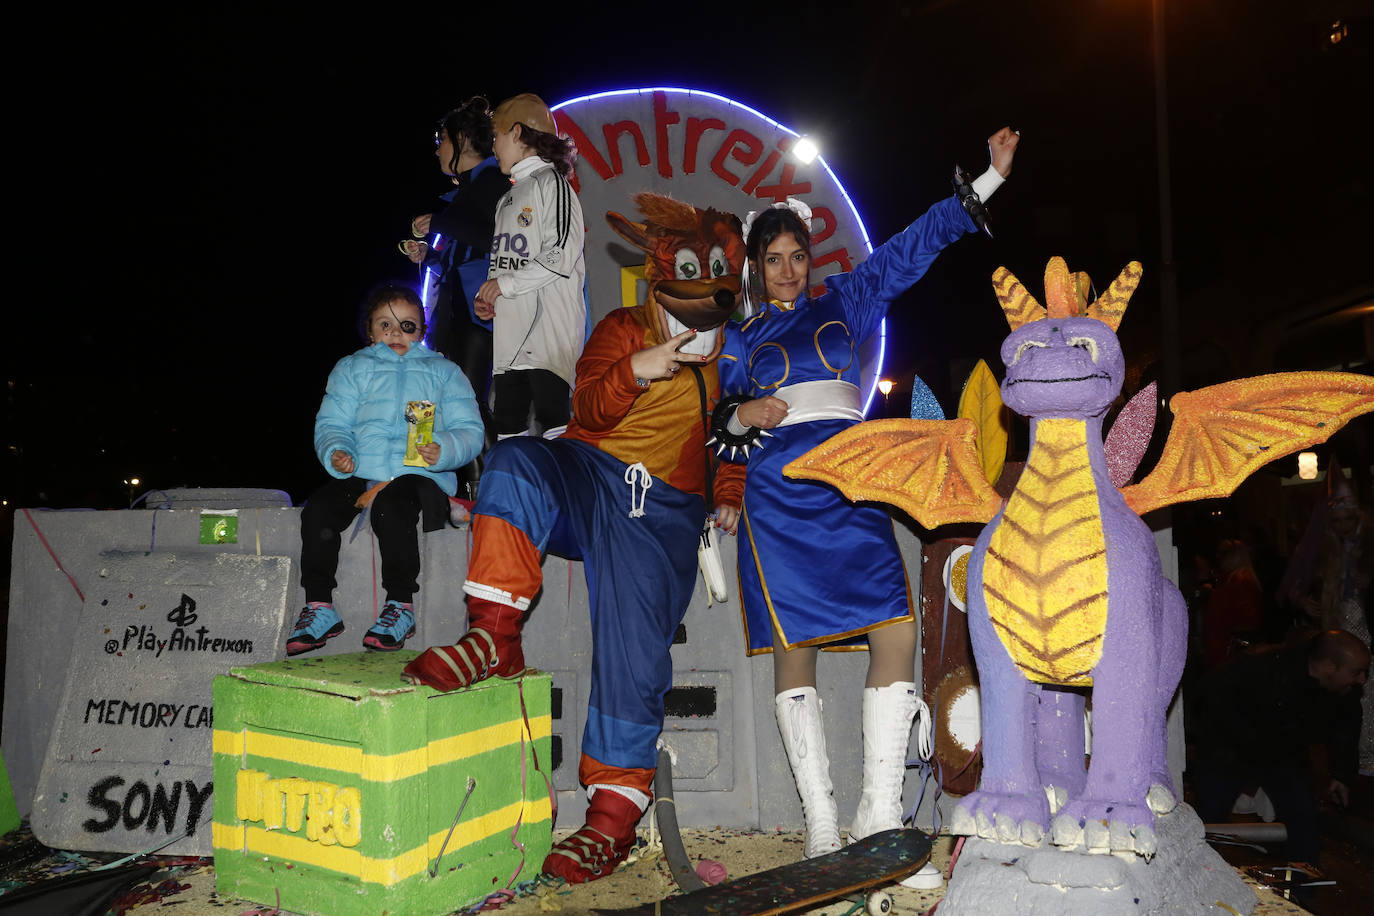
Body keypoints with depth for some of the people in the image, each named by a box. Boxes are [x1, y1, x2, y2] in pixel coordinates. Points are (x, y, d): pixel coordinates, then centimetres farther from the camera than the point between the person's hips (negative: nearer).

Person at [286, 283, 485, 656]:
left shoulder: (443, 371, 18)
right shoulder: (352, 368, 23)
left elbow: (469, 430, 6)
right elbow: (331, 423, 14)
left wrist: (444, 450, -16)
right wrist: (336, 452, -9)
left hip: (421, 475, -3)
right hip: (360, 473, 3)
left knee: (391, 507, -35)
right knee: (317, 509, -24)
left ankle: (401, 607, -26)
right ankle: (319, 607, -13)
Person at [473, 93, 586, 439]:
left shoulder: (551, 184, -1)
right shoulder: (508, 198, 25)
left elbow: (562, 257, -13)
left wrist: (506, 283, -8)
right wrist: (487, 295, 8)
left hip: (548, 326, -8)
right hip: (509, 333, 9)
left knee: (551, 418, -13)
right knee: (507, 423, 6)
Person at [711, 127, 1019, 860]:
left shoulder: (844, 302, 20)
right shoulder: (740, 336, 18)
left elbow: (914, 246, 20)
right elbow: (723, 421, 15)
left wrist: (991, 176, 19)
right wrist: (744, 417, -8)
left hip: (850, 484, 1)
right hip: (778, 495, -1)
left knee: (897, 632, -13)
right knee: (793, 647, -5)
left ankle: (879, 814, -4)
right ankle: (820, 822, 2)